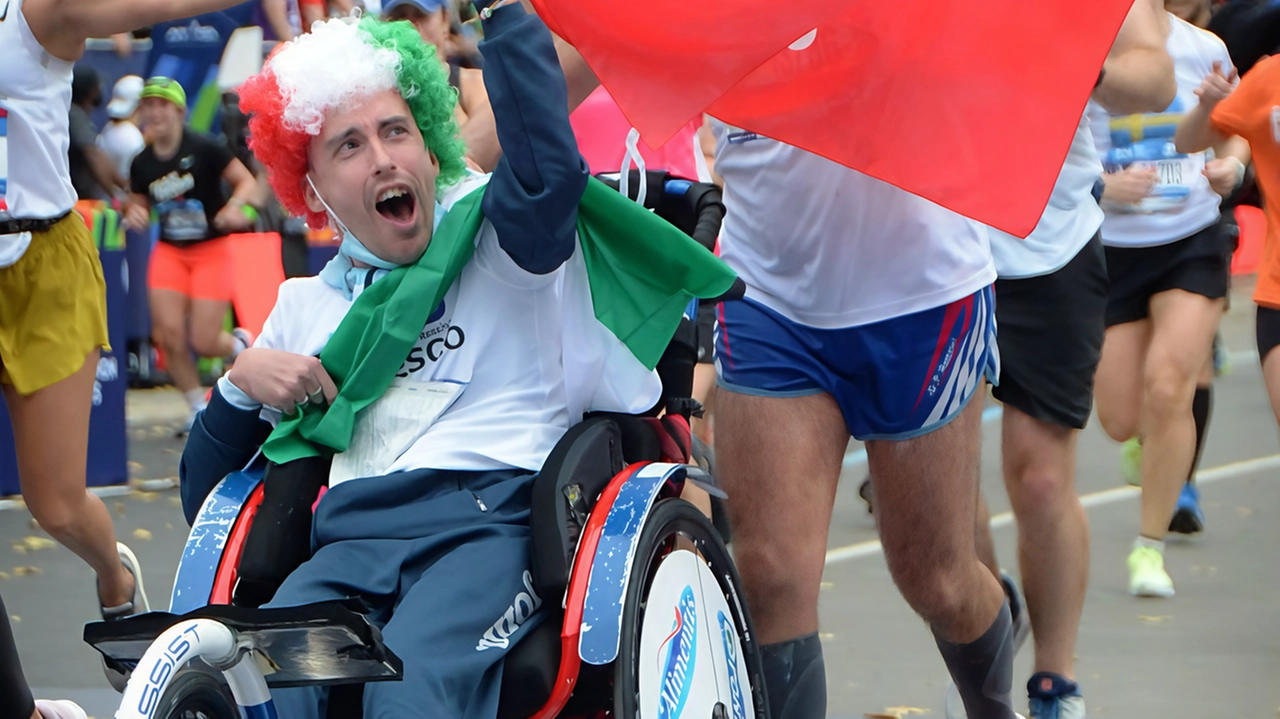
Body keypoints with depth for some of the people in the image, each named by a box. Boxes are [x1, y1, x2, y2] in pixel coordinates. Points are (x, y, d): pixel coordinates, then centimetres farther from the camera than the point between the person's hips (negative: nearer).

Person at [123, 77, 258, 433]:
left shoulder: (203, 149, -14)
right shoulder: (142, 163, 0)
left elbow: (248, 181, -10)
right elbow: (139, 204, 13)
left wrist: (235, 206, -29)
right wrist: (136, 214, -10)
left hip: (211, 250, -4)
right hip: (169, 252, 4)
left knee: (204, 343, -9)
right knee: (169, 335, -10)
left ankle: (242, 343, 29)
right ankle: (199, 409, 10)